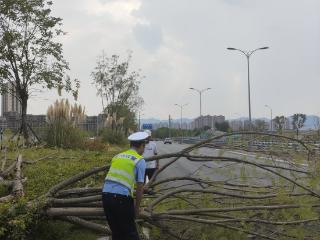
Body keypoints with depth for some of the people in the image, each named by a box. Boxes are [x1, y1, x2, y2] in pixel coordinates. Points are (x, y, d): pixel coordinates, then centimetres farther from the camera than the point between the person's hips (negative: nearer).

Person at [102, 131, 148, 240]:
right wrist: (137, 207, 9)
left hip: (106, 194, 6)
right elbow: (139, 187, -3)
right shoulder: (140, 160, 1)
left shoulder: (117, 156, 19)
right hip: (122, 197, -6)